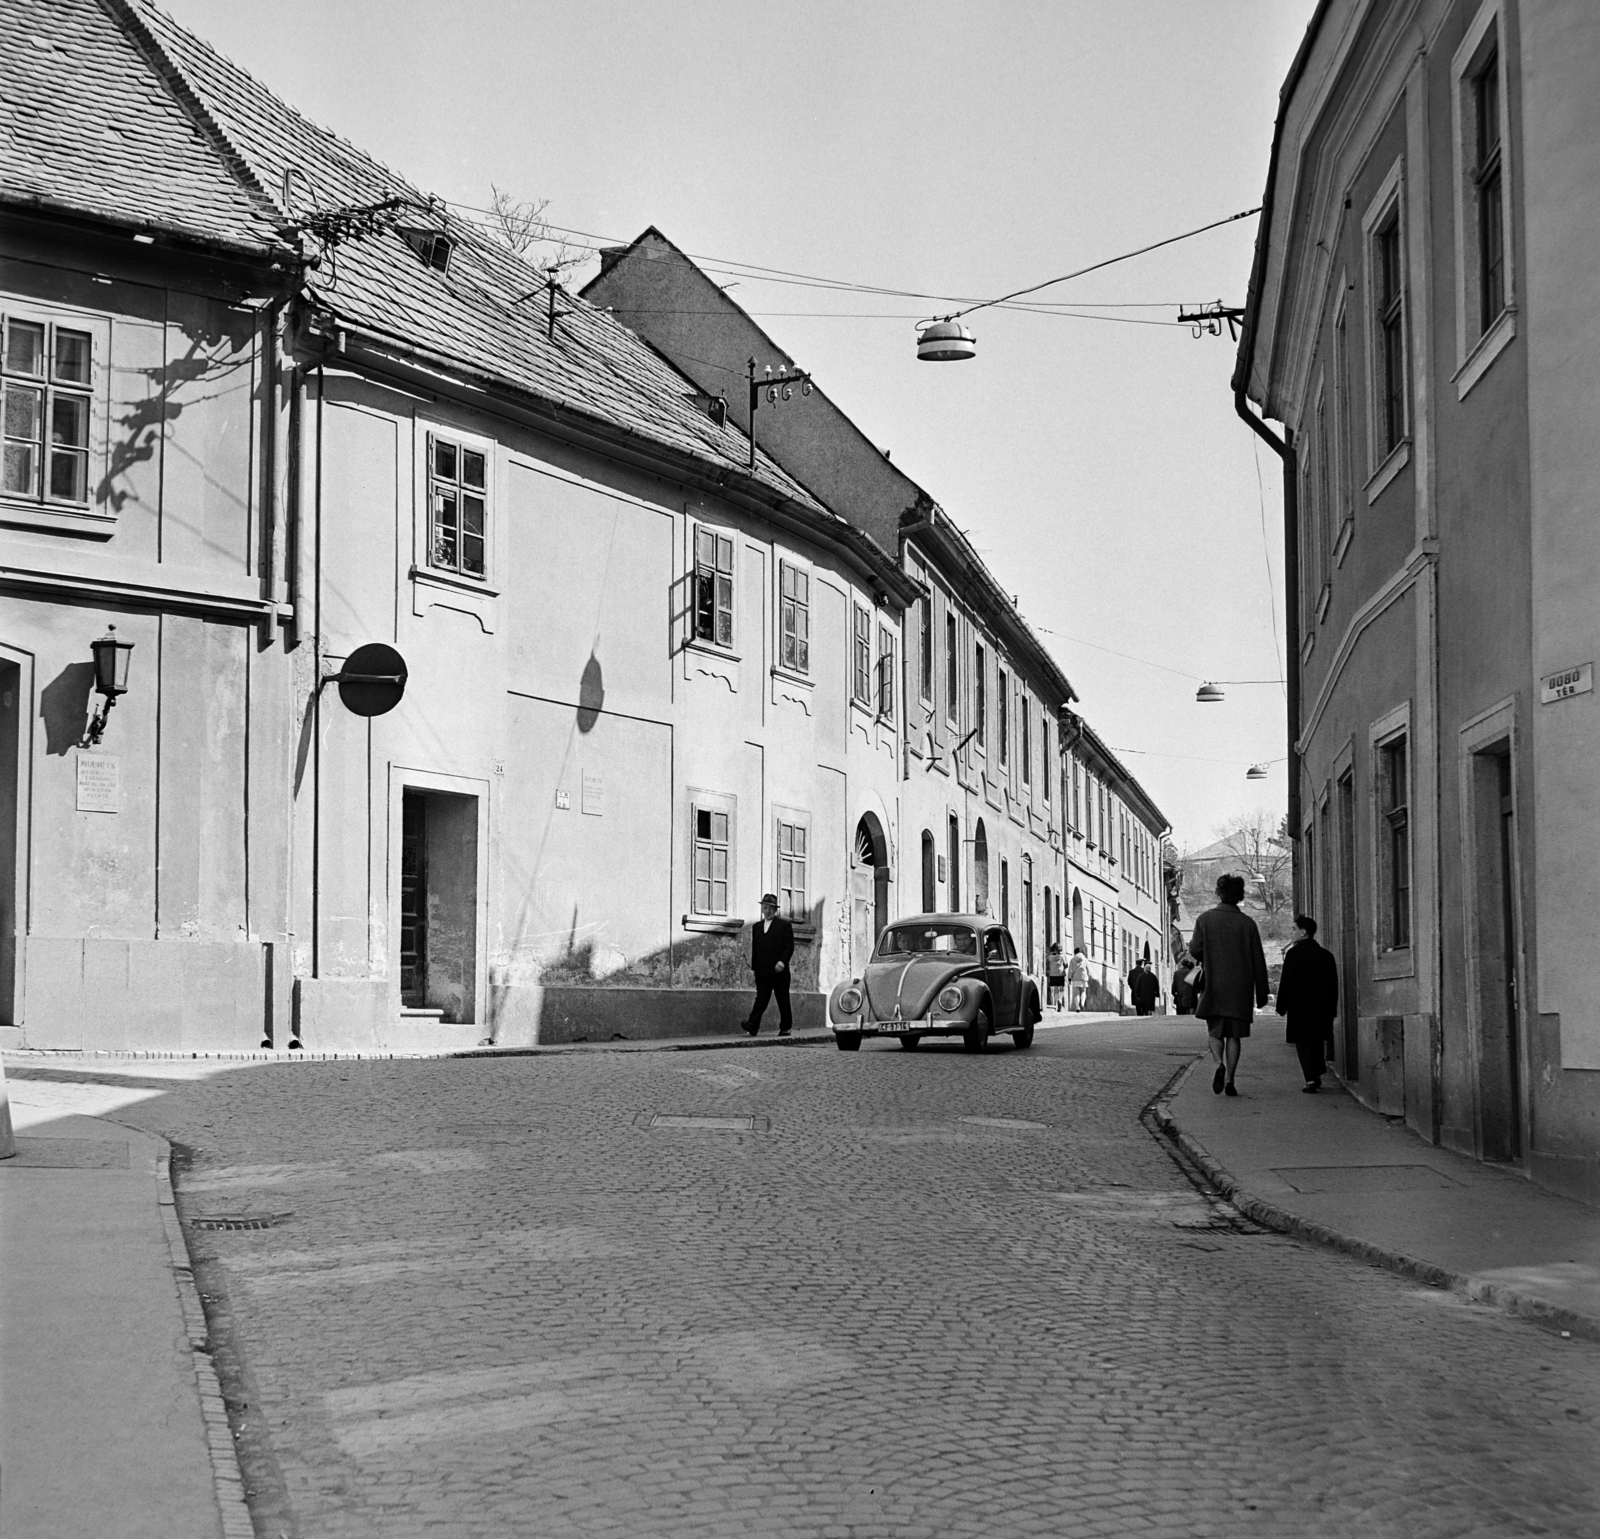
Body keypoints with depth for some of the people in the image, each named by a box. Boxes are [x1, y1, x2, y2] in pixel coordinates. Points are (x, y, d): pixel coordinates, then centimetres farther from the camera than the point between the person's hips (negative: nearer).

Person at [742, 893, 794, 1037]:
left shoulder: (784, 925, 3)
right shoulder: (756, 927, 17)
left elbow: (789, 946, -4)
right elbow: (754, 949, 17)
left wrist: (782, 961, -18)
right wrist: (753, 967, 11)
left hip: (779, 971, -3)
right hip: (762, 971, 3)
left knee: (783, 1000, 3)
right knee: (761, 998, -8)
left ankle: (785, 1027, 13)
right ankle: (753, 1025, -20)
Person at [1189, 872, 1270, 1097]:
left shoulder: (1205, 919, -3)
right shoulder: (1247, 923, -2)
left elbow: (1195, 950, -7)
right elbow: (1258, 961, 0)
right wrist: (1262, 992, 7)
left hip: (1213, 986, 0)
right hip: (1240, 988, 0)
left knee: (1215, 1032, 9)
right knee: (1234, 1035, 7)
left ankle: (1219, 1064, -17)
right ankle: (1229, 1078, 0)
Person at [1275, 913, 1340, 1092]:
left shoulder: (1294, 953, -9)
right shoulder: (1326, 955, 7)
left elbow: (1286, 982, -10)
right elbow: (1333, 985, 11)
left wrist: (1282, 1007, -3)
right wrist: (1331, 1009, 15)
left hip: (1299, 1006, -5)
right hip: (1321, 1008, 5)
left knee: (1304, 1043, -1)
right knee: (1318, 1042, 18)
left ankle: (1310, 1080, -10)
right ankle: (1317, 1076, 24)